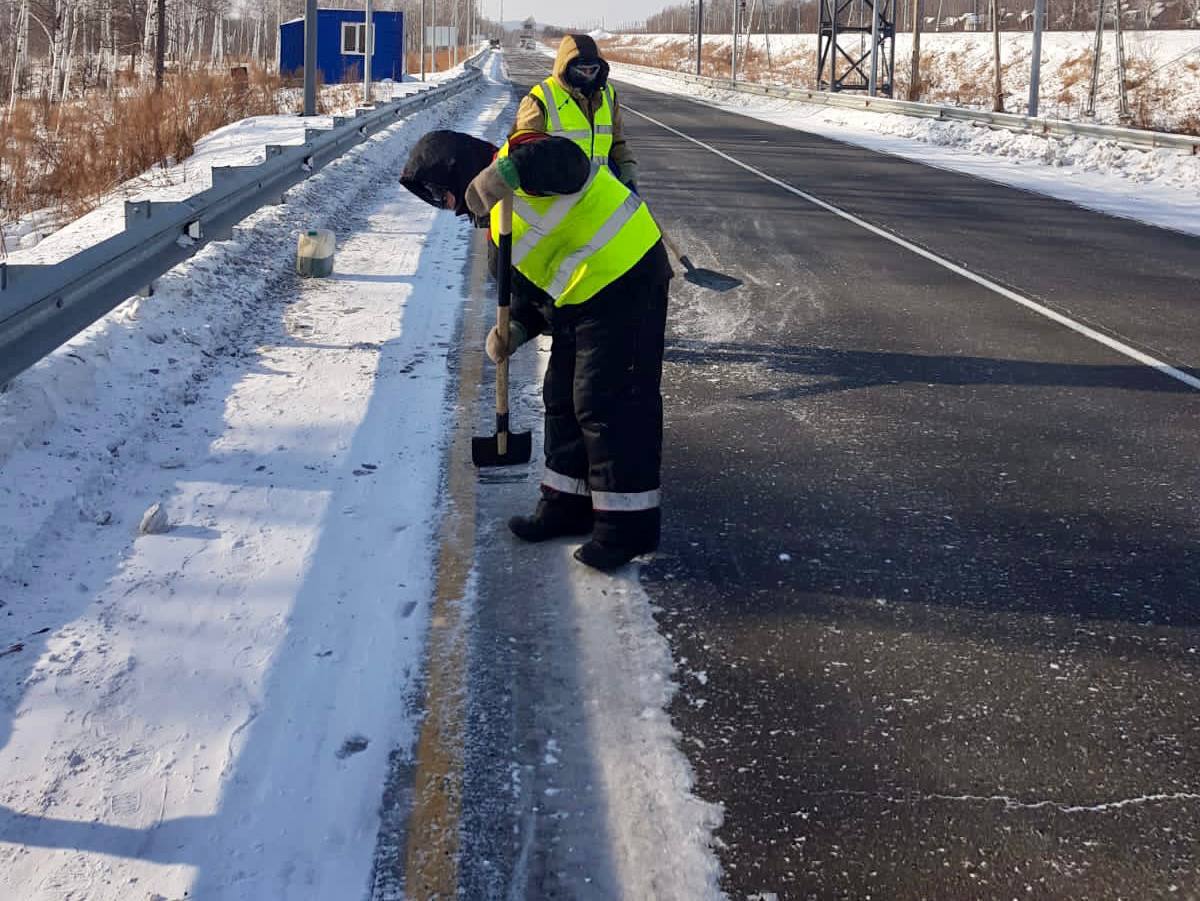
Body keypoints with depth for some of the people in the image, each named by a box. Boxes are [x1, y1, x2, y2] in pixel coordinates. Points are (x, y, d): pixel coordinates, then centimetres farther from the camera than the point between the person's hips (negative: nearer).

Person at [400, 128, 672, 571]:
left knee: (610, 403, -8)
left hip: (625, 280, -11)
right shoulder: (496, 219, 19)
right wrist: (517, 330, 0)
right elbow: (528, 284, 18)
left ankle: (628, 522, 0)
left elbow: (567, 161, -33)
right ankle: (568, 504, 29)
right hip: (582, 298, 11)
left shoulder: (514, 154, -10)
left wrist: (506, 171, -48)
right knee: (563, 398, 16)